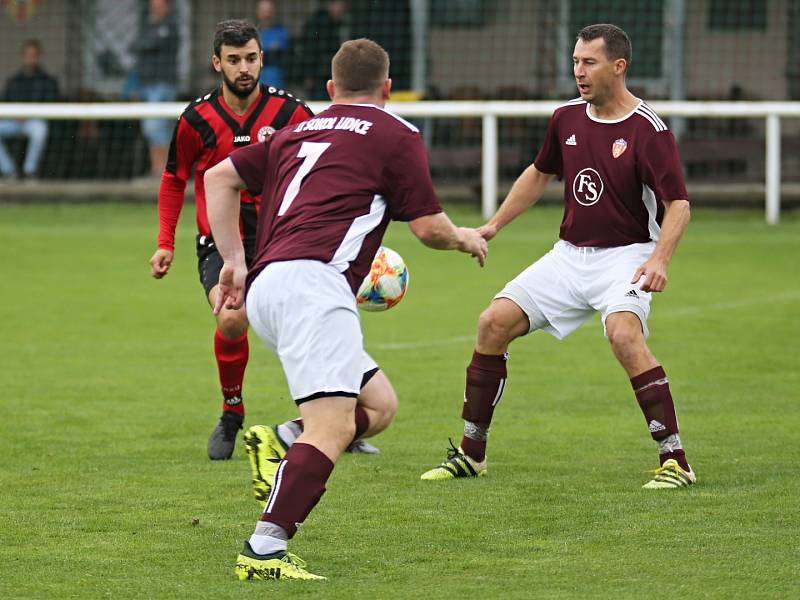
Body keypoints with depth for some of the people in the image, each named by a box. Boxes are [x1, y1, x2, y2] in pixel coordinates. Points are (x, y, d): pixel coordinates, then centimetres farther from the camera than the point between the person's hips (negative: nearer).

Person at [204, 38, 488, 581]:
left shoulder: (298, 132, 27)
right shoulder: (397, 135, 9)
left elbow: (220, 178, 25)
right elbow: (429, 227, 8)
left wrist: (234, 262, 25)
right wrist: (466, 239, 29)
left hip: (263, 288, 8)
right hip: (313, 282, -8)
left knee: (380, 405, 16)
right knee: (332, 428, -17)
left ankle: (280, 445, -5)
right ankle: (264, 551, -31)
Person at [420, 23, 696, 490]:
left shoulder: (648, 129, -14)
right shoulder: (567, 118, 5)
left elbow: (678, 204, -17)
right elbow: (540, 173, 23)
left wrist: (659, 260, -32)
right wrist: (494, 225, 19)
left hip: (625, 256, -7)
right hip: (570, 254, 7)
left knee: (625, 334, -33)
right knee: (494, 323, -4)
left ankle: (675, 461, -26)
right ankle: (471, 454, 9)